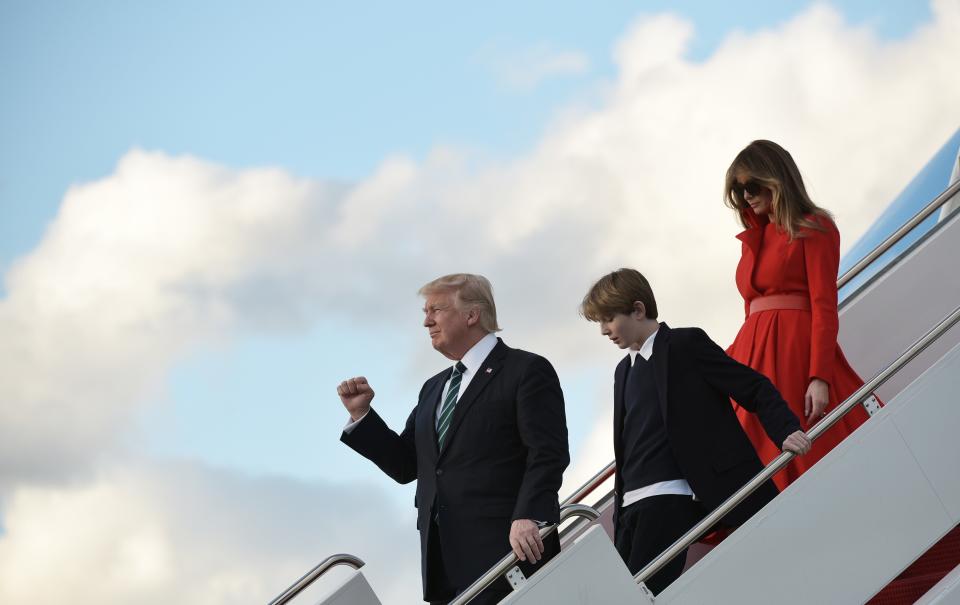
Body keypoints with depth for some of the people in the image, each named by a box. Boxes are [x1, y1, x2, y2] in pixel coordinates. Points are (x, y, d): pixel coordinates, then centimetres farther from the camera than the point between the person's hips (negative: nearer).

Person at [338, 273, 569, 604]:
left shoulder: (527, 371, 0)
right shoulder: (434, 389, 24)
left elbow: (548, 453, -11)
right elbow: (406, 465, 21)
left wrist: (528, 517, -24)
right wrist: (360, 414, 10)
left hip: (501, 551, -7)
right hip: (444, 563, 7)